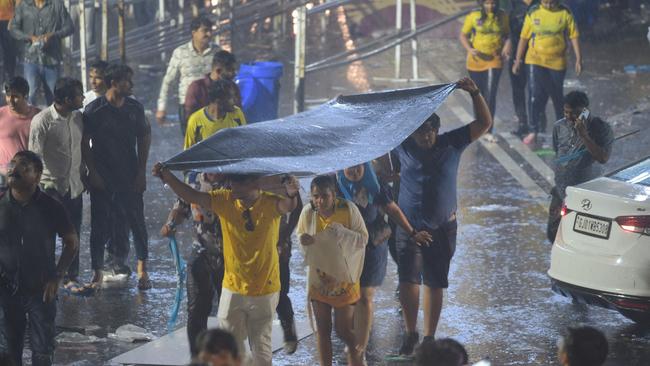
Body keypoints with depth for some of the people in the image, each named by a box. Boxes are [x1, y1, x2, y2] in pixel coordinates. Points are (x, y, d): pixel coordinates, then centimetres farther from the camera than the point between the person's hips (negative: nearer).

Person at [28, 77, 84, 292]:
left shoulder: (78, 118, 3)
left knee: (73, 234, 9)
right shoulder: (42, 121, -15)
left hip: (74, 186, 5)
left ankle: (71, 278, 18)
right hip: (51, 186, -5)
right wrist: (38, 185, -13)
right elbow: (34, 156, -12)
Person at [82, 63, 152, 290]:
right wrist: (92, 172, -9)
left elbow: (144, 138, 8)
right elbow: (84, 144, -5)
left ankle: (142, 270, 12)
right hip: (102, 178, -2)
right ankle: (98, 273, 11)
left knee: (136, 222, 2)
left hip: (130, 176, 2)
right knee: (100, 224, 3)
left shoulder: (135, 108, 2)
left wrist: (141, 172, 4)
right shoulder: (94, 110, -8)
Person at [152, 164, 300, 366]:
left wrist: (291, 194, -62)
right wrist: (168, 177, -33)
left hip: (264, 291, -3)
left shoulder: (270, 204, -17)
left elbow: (287, 206, -38)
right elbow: (193, 196, -17)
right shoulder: (225, 200, -8)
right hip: (233, 290, 3)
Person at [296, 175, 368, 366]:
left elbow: (363, 238, -12)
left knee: (344, 330, 2)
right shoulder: (308, 212, -10)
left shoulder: (348, 209, -18)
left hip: (343, 280, -3)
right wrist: (302, 239, -18)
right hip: (318, 278, 3)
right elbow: (299, 234, 6)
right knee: (322, 329, 12)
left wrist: (341, 233, -29)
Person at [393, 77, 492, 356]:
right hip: (409, 227, 0)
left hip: (442, 229, 1)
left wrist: (474, 93, -19)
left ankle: (429, 338, 19)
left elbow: (484, 123, -7)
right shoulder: (404, 147, -4)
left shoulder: (451, 144, -4)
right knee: (408, 281, -6)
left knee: (435, 285, 8)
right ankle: (410, 334, 12)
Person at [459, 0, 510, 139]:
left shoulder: (502, 16, 1)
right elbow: (463, 35, 1)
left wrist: (507, 44, -10)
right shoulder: (473, 16, -4)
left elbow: (507, 34, 12)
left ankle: (489, 130, -10)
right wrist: (470, 49, -16)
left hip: (494, 60, -1)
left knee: (490, 96, -13)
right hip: (476, 61, 1)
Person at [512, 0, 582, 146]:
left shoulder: (565, 13, -4)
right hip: (535, 61, 0)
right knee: (535, 95, -8)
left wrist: (578, 58, -8)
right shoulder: (533, 13, -2)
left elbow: (574, 36, -2)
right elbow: (524, 38, 3)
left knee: (557, 96, 10)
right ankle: (533, 131, -1)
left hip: (557, 62, 0)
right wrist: (518, 61, 5)